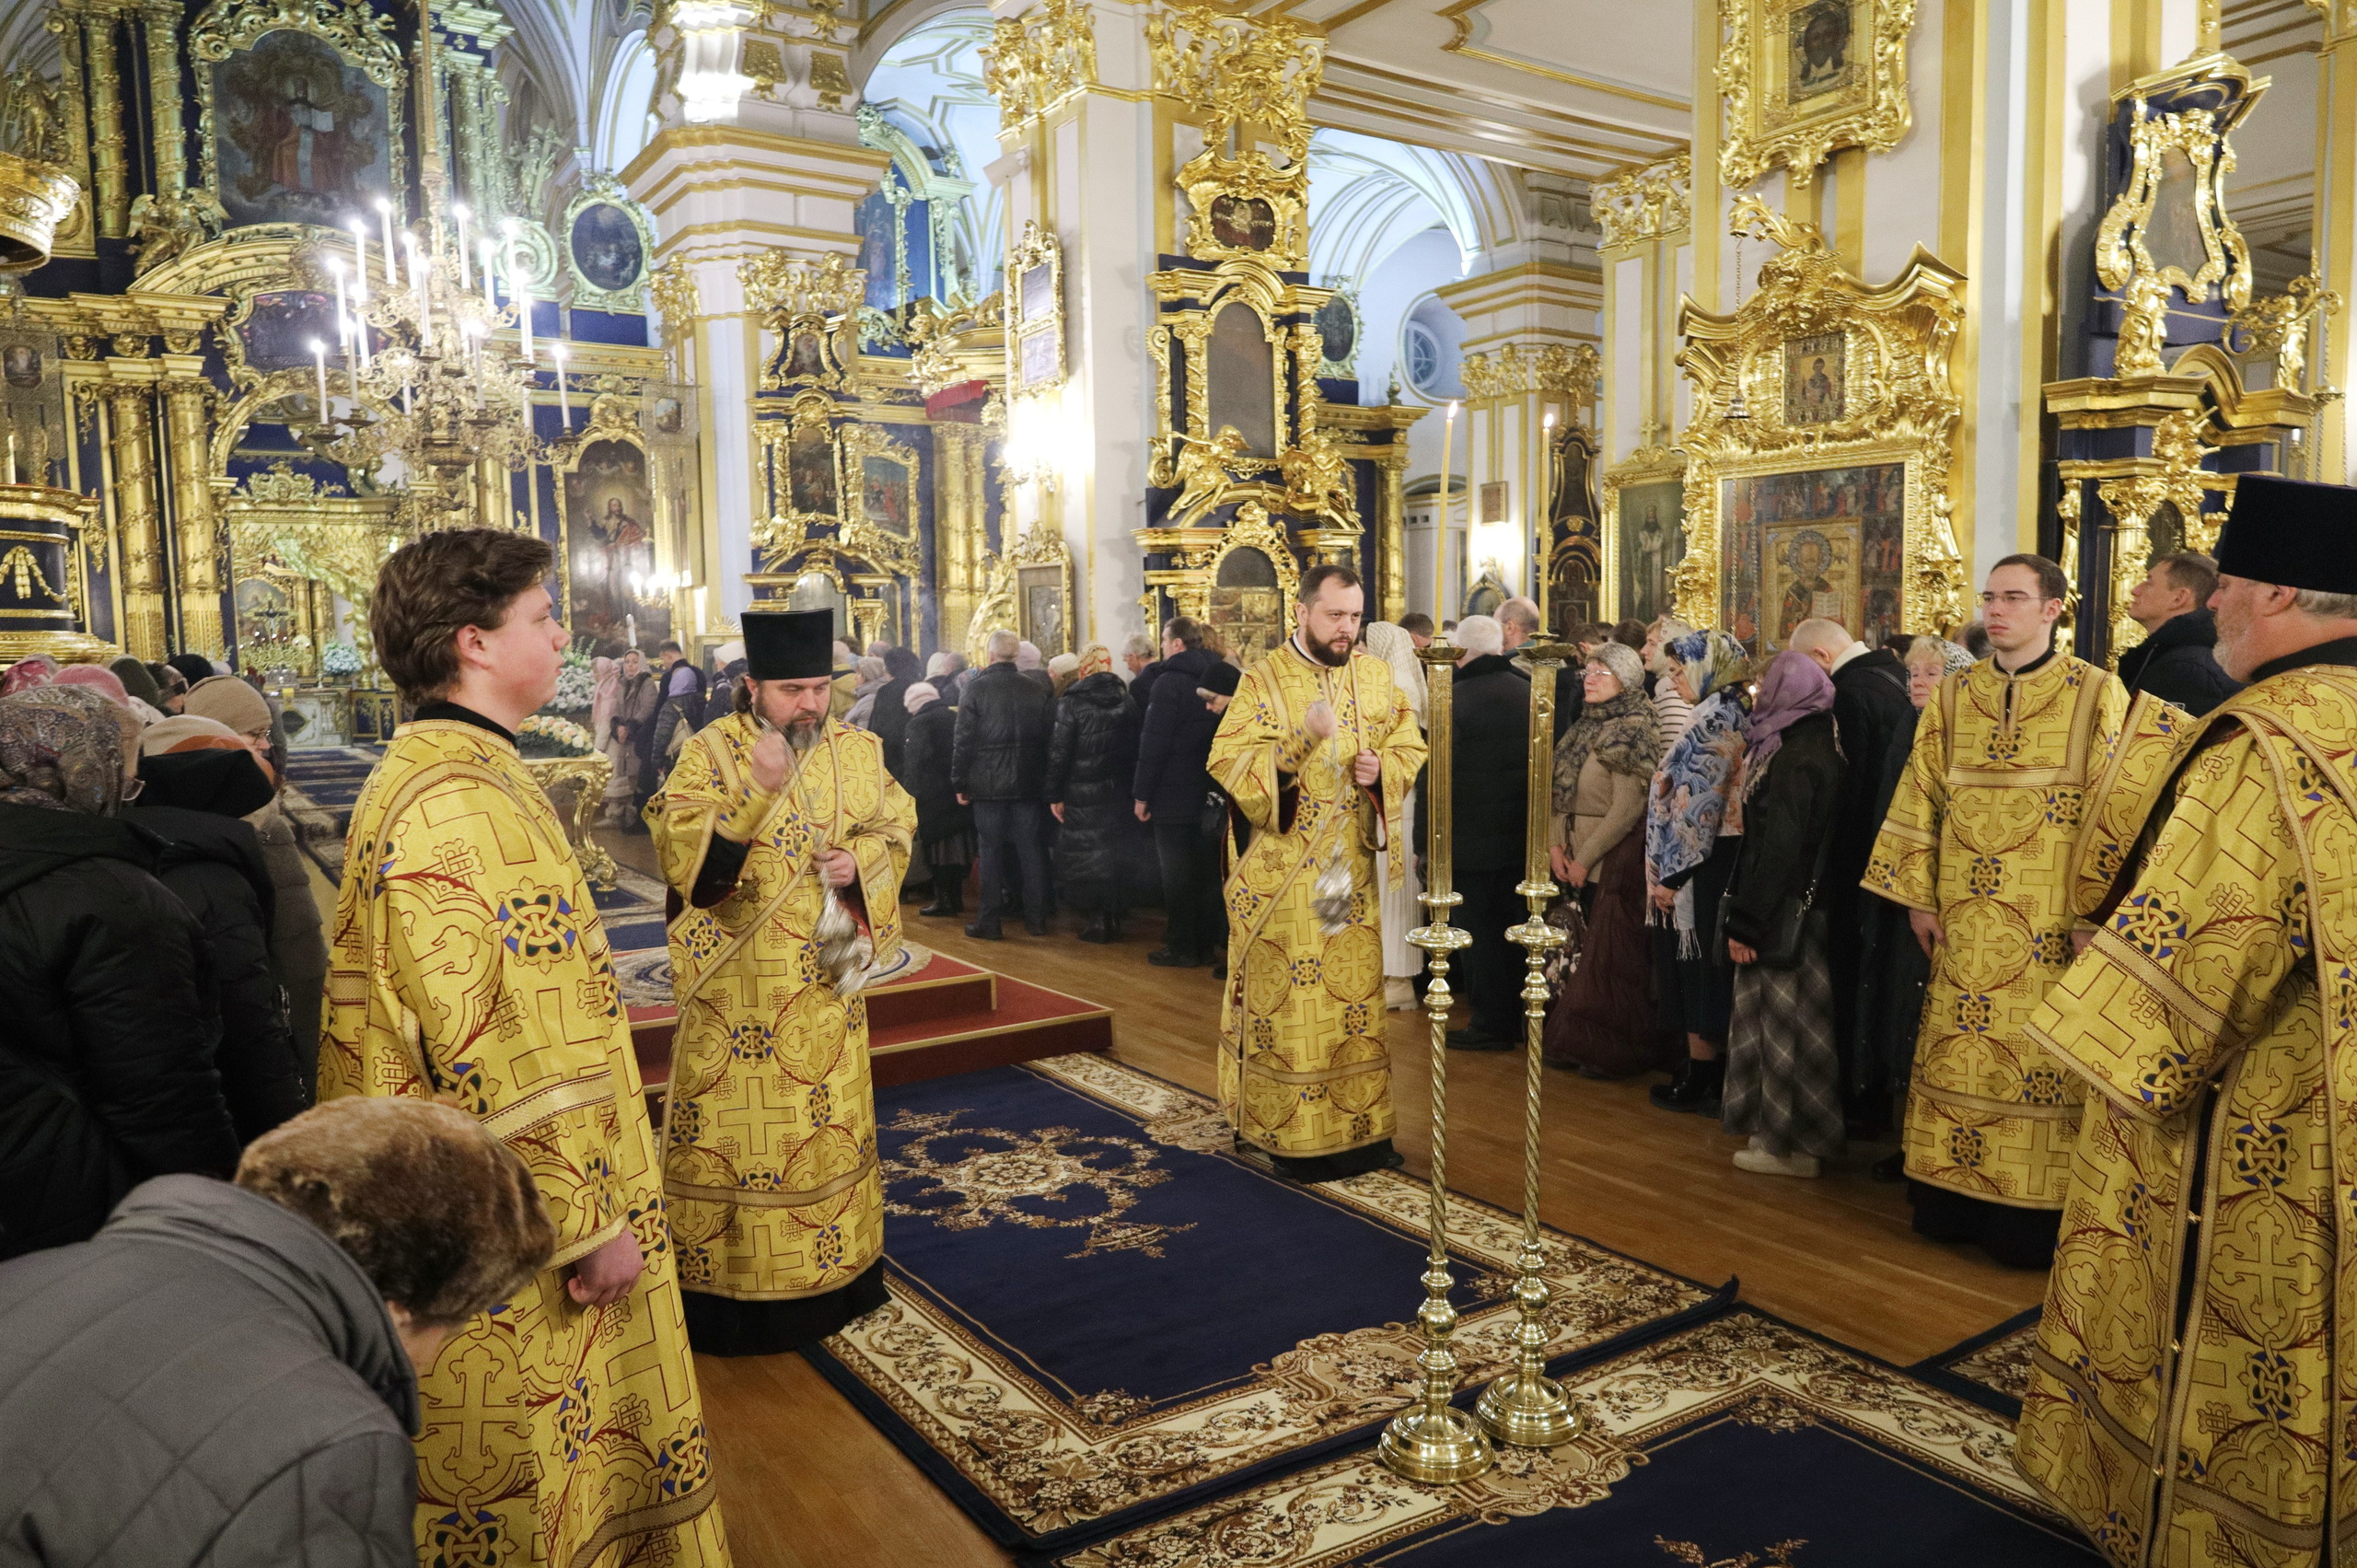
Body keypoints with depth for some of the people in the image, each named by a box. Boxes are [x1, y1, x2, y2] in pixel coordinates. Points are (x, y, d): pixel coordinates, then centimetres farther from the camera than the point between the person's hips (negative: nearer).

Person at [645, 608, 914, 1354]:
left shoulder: (858, 749, 2)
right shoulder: (712, 752, -10)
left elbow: (896, 822, 10)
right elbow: (675, 847, -19)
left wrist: (862, 858, -11)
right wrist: (755, 792, -31)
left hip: (825, 983, 4)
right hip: (737, 984, -4)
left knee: (830, 1124, 15)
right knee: (732, 1127, 4)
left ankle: (832, 1263, 31)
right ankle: (721, 1280, 19)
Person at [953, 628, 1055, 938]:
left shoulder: (976, 689, -7)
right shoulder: (1038, 690, 0)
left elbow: (964, 740, -7)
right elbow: (1050, 735, 3)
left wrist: (959, 783, 0)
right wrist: (1048, 782, 10)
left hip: (988, 784, -2)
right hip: (1029, 784, 2)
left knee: (991, 851, 4)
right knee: (1032, 850, 8)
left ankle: (988, 921, 7)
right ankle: (1036, 918, 13)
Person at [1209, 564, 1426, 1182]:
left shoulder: (1377, 675, 8)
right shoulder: (1263, 679, -5)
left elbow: (1413, 749, 12)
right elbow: (1227, 762, -12)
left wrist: (1383, 768, -9)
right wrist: (1297, 742, -25)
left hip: (1357, 869, 4)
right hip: (1286, 872, -4)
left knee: (1360, 994, 8)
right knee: (1292, 1001, 0)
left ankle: (1362, 1124, 20)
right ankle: (1295, 1136, 11)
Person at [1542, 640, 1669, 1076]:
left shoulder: (1632, 731, -11)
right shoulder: (1586, 726, 13)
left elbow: (1627, 809, -16)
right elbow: (1557, 791, 11)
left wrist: (1585, 859, -15)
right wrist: (1555, 845, -2)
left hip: (1616, 859, -7)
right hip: (1574, 860, 7)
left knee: (1610, 956, -1)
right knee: (1578, 954, 11)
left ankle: (1612, 1052, 10)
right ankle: (1578, 1044, 22)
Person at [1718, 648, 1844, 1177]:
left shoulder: (1792, 760, -20)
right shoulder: (1818, 747, 10)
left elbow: (1778, 849, -23)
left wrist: (1745, 923, -19)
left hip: (1783, 911, -9)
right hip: (1807, 909, 9)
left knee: (1782, 1020, 1)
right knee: (1790, 1018, 16)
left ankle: (1789, 1144, 11)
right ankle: (1790, 1133, 26)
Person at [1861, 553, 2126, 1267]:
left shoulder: (2097, 695, -3)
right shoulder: (1952, 698, 8)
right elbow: (1921, 799, 8)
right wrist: (1918, 897, 5)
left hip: (2050, 928, -4)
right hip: (1966, 922, 4)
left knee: (2040, 1058, 1)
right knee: (1956, 1051, 8)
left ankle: (2034, 1214, 14)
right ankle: (1955, 1197, 21)